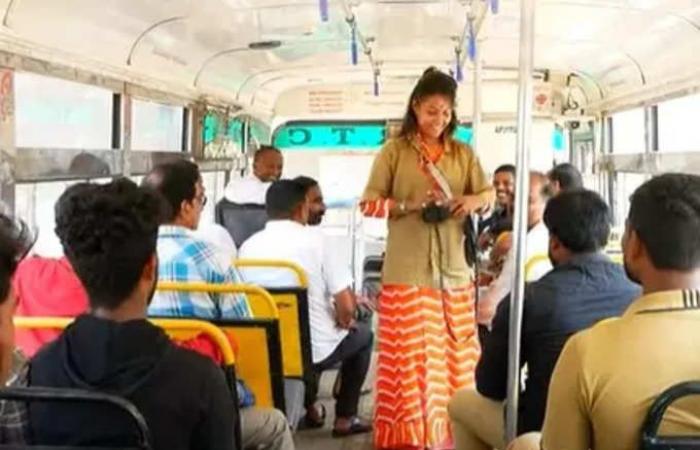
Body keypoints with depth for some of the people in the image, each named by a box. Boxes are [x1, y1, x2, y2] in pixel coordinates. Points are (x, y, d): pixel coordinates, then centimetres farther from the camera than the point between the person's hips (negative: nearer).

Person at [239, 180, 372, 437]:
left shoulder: (248, 246, -2)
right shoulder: (313, 239, -12)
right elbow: (347, 307, -16)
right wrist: (344, 323, 8)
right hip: (316, 349, -4)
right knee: (362, 333, 26)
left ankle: (308, 408, 38)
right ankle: (345, 418, 25)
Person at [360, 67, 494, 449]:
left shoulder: (463, 153, 11)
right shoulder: (394, 151, 0)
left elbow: (490, 193, 11)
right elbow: (368, 203, -1)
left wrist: (475, 200, -11)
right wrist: (410, 205, -15)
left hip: (453, 268, 4)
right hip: (407, 270, -3)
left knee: (455, 353, 7)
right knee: (409, 354, -2)